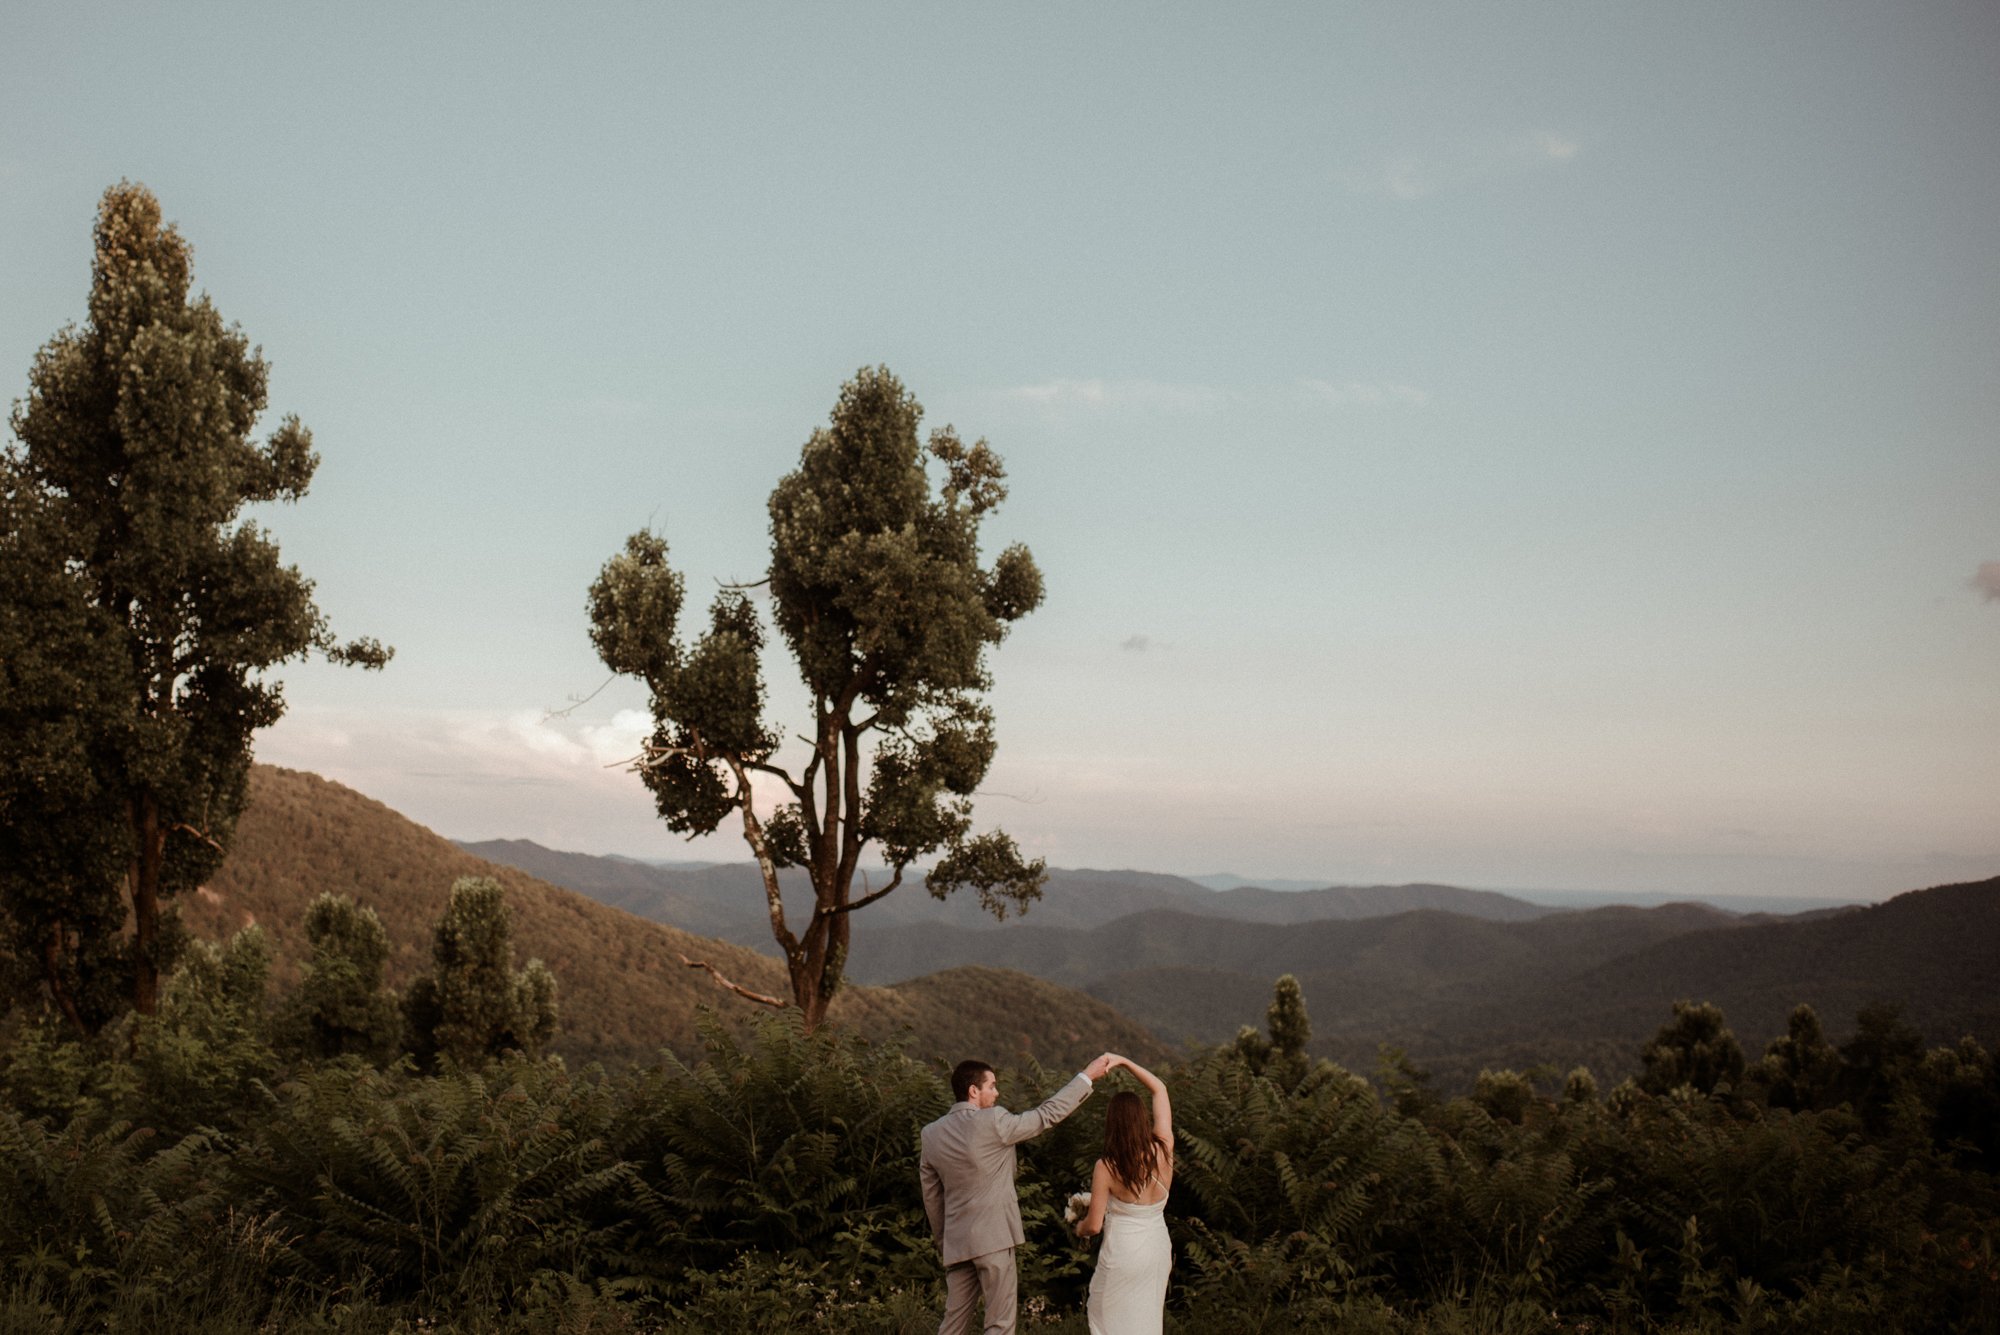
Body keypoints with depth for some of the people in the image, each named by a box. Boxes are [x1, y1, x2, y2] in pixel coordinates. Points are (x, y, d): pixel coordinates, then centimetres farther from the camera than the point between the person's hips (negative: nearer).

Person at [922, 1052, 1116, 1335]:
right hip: (993, 1238, -6)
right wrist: (1086, 1076, 2)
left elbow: (931, 1196, 13)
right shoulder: (993, 1122, -15)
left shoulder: (932, 1133, 4)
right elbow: (1047, 1115, -7)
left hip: (956, 1242, 7)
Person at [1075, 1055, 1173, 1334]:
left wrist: (1079, 1227, 10)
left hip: (1123, 1254, -5)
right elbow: (1159, 1089, 2)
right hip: (1159, 1250, 5)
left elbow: (1094, 1225, -12)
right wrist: (1124, 1061, 2)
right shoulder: (1163, 1150, -9)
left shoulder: (1106, 1167, -18)